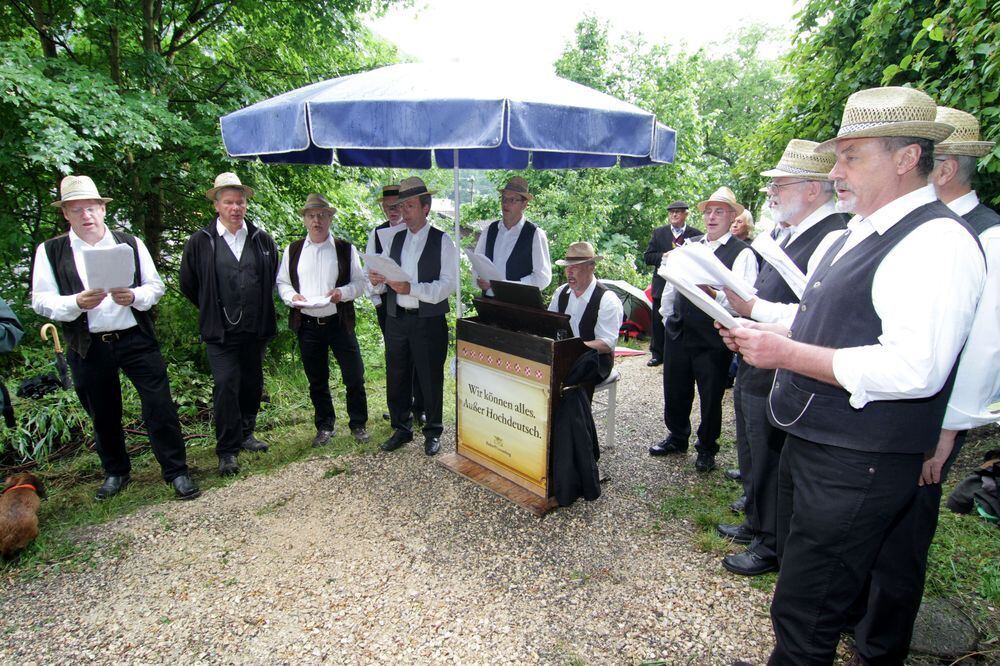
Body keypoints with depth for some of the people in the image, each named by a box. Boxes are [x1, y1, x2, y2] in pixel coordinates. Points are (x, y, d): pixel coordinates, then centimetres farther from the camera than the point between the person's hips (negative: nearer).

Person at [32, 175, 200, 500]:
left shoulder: (131, 243, 5)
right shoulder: (50, 251, 3)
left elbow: (156, 286, 5)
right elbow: (41, 300, 0)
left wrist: (134, 296, -15)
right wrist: (76, 303, -19)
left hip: (137, 339, -1)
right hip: (88, 347, 1)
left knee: (160, 406, -2)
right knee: (103, 415, 14)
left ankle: (177, 471, 9)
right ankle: (115, 472, 33)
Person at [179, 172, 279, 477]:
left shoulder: (262, 239, 4)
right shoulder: (200, 241, -3)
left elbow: (273, 277, 17)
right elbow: (188, 284, 7)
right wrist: (212, 311, 10)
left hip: (256, 328, 3)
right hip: (220, 332, -3)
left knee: (253, 383, 12)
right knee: (226, 386, -6)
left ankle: (245, 434, 30)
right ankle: (228, 450, 5)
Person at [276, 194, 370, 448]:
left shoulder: (345, 249, 3)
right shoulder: (293, 250, 8)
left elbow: (361, 282, 2)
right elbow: (282, 282, 11)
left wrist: (343, 292, -17)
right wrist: (292, 296, -9)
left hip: (339, 322, -1)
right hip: (307, 325, 2)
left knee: (354, 377, 1)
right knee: (317, 381, 12)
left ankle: (358, 424, 20)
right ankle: (324, 426, 28)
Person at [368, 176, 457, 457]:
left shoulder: (442, 241, -5)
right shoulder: (394, 240, 10)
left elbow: (448, 285, -14)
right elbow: (383, 285, 11)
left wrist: (411, 288, -25)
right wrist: (378, 281, -13)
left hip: (429, 321, -4)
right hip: (396, 319, 5)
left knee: (430, 379, 6)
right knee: (396, 377, 13)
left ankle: (433, 432, 24)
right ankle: (401, 428, 31)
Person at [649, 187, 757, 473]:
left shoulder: (742, 253, -8)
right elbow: (670, 287, 17)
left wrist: (713, 294, -36)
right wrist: (668, 319, 15)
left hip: (713, 339, -5)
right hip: (678, 334, 5)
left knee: (711, 396, 11)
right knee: (675, 391, 18)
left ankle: (706, 448, 33)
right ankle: (677, 437, 41)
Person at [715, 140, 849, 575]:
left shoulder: (834, 239, -20)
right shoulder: (791, 236, 12)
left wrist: (753, 308, -25)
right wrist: (736, 301, 5)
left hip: (779, 379, -10)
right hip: (753, 370, 10)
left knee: (772, 463, 8)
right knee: (754, 458, 24)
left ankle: (772, 544, 30)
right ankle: (756, 524, 44)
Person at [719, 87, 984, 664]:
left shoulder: (939, 243, -18)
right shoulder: (860, 233, 13)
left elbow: (914, 368, -28)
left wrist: (787, 353, -23)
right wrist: (768, 333, 6)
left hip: (857, 469, -10)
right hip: (810, 445, 10)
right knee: (795, 570, 26)